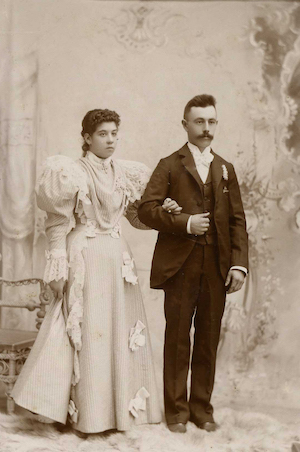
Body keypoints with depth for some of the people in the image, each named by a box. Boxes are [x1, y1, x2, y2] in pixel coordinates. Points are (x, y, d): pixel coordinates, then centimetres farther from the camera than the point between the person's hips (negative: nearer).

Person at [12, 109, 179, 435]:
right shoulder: (72, 173, -4)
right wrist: (59, 267, -10)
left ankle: (121, 406, 16)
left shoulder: (126, 173, 11)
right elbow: (58, 224, -5)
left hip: (118, 260, 5)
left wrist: (164, 210, 1)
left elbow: (137, 215, 19)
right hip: (85, 259, -5)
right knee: (85, 332, -3)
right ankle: (87, 412, 6)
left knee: (120, 331, 6)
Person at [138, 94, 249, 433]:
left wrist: (239, 263, 0)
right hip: (180, 266, -3)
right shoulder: (170, 165, 6)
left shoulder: (225, 169, 15)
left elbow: (237, 220, 10)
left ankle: (202, 408, 17)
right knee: (177, 340, 2)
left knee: (208, 341, 7)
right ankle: (176, 409, 13)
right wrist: (184, 223, -14)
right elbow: (146, 209, -4)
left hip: (217, 268, 3)